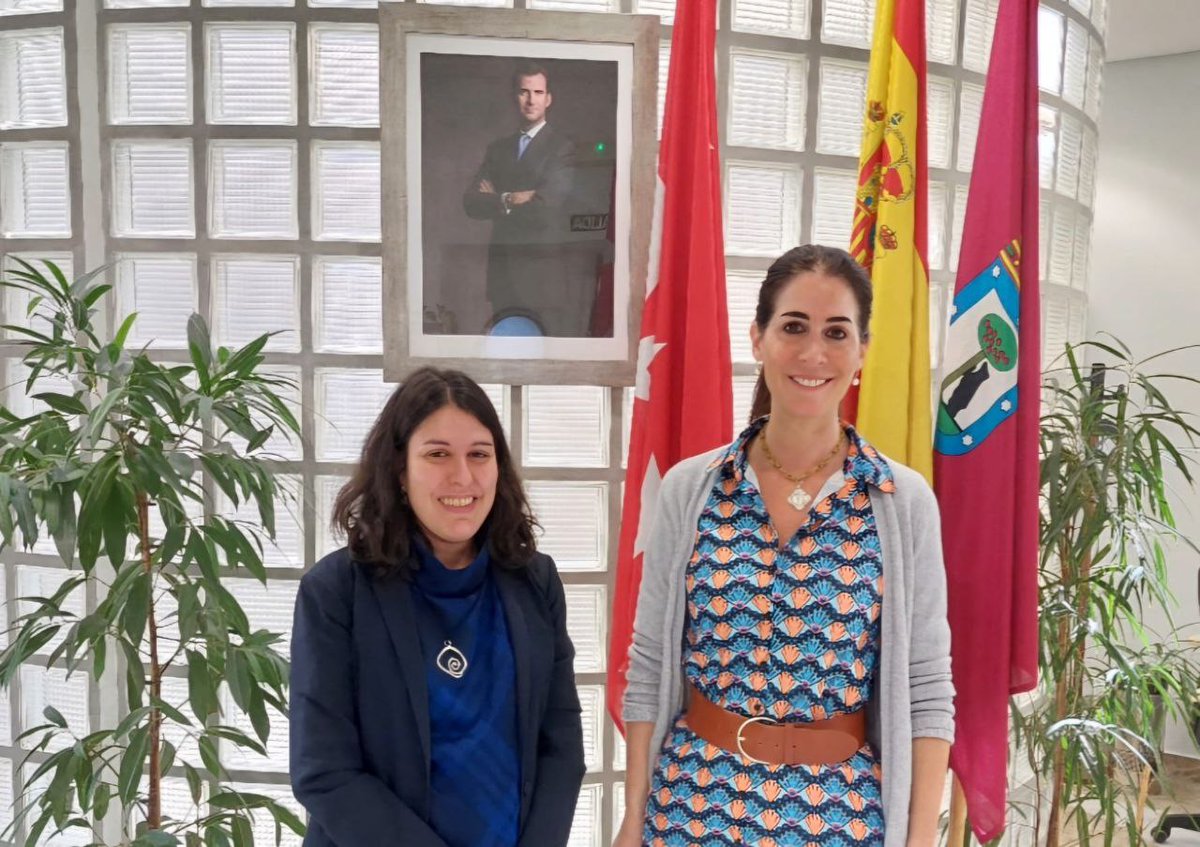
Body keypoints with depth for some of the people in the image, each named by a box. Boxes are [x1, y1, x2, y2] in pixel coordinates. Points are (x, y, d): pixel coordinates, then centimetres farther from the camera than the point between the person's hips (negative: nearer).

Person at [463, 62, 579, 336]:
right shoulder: (497, 148, 15)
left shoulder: (562, 147, -2)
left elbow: (545, 206, -15)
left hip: (544, 270, -5)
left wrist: (498, 200, -3)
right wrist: (511, 200, -12)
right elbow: (471, 202, 3)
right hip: (502, 270, 5)